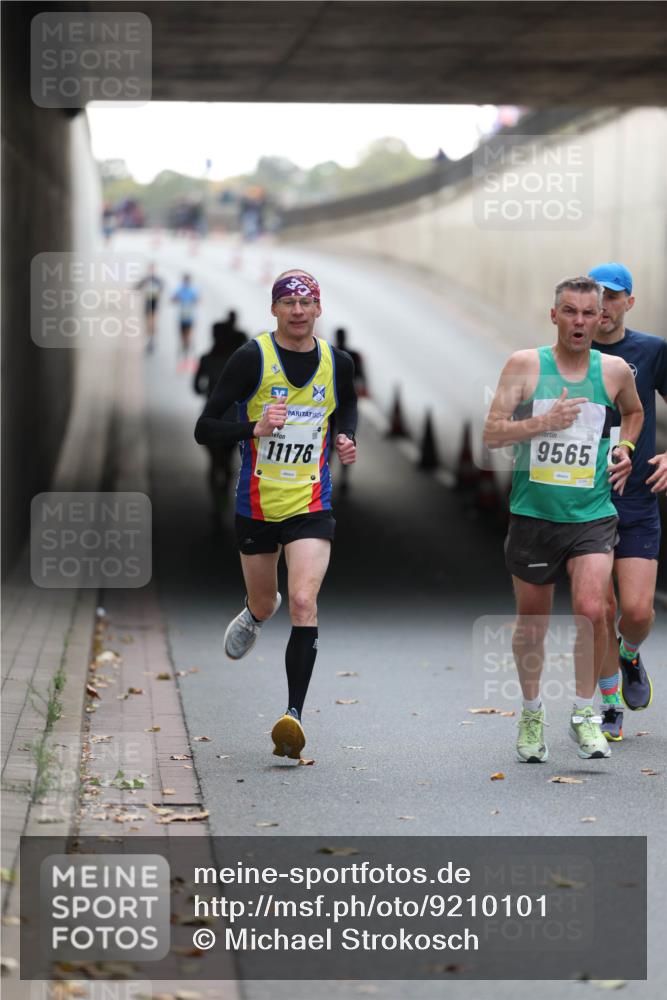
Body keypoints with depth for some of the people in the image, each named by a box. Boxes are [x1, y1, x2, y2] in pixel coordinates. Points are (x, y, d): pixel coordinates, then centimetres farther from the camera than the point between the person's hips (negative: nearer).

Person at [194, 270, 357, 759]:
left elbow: (349, 406, 23)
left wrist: (346, 439, 2)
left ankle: (294, 714, -18)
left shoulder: (337, 363, -1)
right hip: (257, 505, 0)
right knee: (264, 605, 17)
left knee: (304, 603, -19)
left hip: (311, 505, 0)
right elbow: (204, 429, -12)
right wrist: (256, 428, -28)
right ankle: (255, 615, 57)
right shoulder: (252, 358, -11)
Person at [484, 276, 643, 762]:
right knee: (532, 619, 11)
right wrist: (544, 422, -17)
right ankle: (532, 714, 32)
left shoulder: (615, 370, 3)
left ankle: (585, 713, -2)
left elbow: (633, 412, 26)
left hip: (592, 513, 0)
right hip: (533, 512, 0)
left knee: (591, 609, -19)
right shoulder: (525, 365, -3)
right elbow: (492, 434, -6)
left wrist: (625, 448, 9)